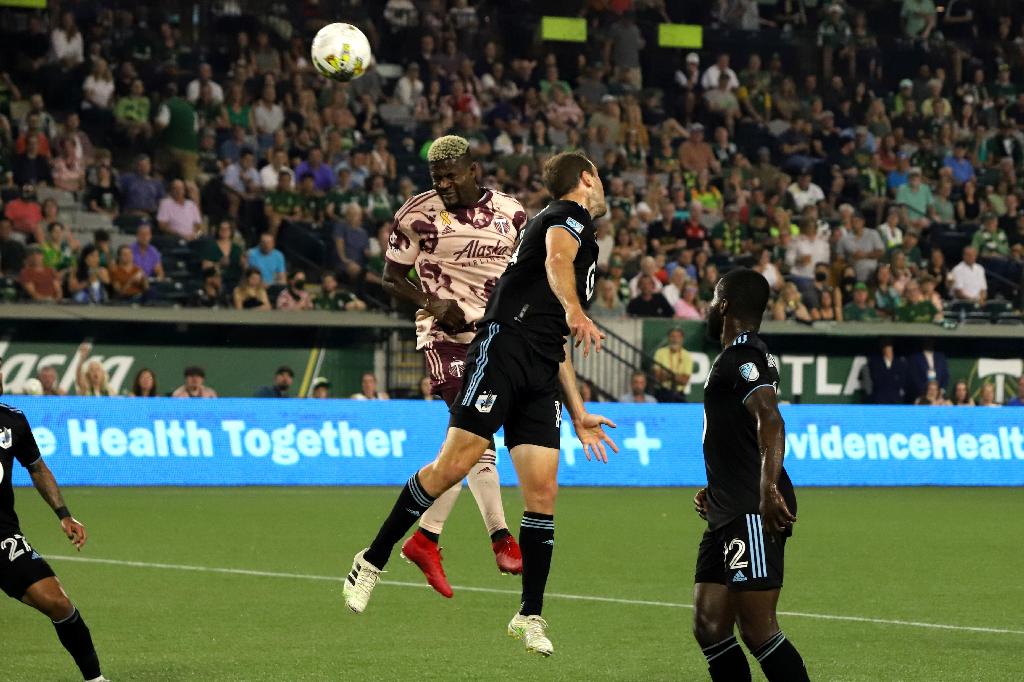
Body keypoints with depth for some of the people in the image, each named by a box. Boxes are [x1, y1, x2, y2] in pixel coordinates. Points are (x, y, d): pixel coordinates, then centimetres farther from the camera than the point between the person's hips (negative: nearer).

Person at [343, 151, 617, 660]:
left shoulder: (582, 236, 31)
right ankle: (372, 561, -3)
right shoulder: (570, 214, 5)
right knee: (453, 465, -15)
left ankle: (530, 616, 2)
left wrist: (579, 415, 32)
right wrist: (573, 309, -39)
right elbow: (556, 261, -21)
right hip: (505, 346, -9)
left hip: (541, 377, 9)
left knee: (542, 492, -2)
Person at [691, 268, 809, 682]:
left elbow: (770, 421, -27)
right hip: (729, 514, 10)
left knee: (757, 630, -13)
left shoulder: (741, 358, -11)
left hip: (755, 515, -10)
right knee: (709, 627, 7)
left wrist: (768, 490, -39)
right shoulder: (739, 357, 22)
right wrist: (717, 491, 38)